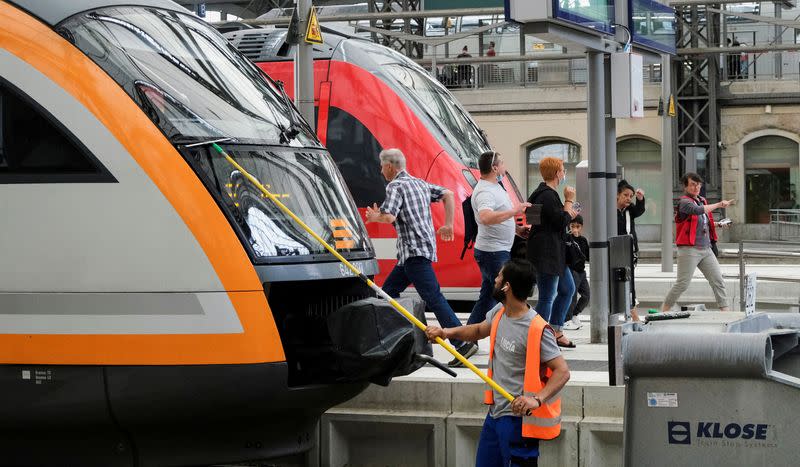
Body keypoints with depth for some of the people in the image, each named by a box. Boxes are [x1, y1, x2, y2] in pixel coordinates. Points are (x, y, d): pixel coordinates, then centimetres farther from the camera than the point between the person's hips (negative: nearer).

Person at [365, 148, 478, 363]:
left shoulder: (395, 186, -9)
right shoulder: (420, 184, 19)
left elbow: (389, 218, -20)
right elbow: (448, 194, 19)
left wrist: (374, 217, 0)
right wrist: (448, 225, 18)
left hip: (414, 251, -10)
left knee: (433, 297, -15)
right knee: (388, 291, 17)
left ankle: (463, 343, -22)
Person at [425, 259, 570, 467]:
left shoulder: (536, 330, -22)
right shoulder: (500, 312, 4)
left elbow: (562, 371, -21)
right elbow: (479, 330, 24)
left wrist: (537, 399, -35)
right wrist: (447, 332, 7)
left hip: (518, 416, -9)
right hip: (496, 411, 9)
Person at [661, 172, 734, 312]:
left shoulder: (702, 200, 17)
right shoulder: (684, 202, -9)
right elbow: (698, 210, -30)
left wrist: (718, 225, 11)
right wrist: (719, 205, -26)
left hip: (706, 248, 8)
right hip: (689, 249, -8)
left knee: (718, 281, 3)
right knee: (683, 284, -6)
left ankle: (725, 310, 6)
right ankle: (664, 310, 5)